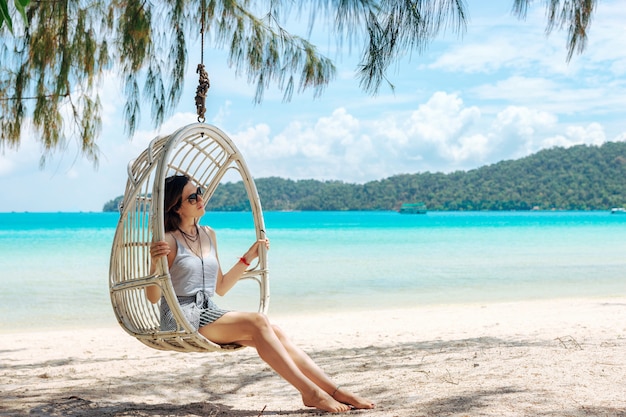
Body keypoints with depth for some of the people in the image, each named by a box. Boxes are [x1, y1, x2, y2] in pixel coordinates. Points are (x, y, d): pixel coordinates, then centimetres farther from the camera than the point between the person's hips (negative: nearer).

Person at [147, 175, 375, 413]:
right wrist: (155, 263, -29)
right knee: (257, 323, -26)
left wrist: (248, 258, 16)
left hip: (207, 313, 7)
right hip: (182, 316, -7)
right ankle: (311, 393, -27)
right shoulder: (169, 241, -7)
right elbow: (153, 297, -11)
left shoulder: (208, 235, 14)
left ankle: (334, 391, -20)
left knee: (273, 332, -16)